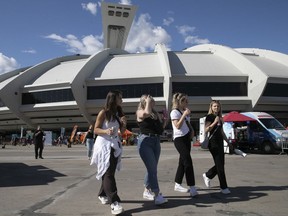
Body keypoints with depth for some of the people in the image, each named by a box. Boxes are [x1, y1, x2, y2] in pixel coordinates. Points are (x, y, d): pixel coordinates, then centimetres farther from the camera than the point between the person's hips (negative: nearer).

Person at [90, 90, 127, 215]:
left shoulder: (119, 113, 10)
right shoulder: (103, 112, -8)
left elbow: (122, 131, 14)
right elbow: (96, 130, -8)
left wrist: (124, 124, -7)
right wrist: (106, 131, -27)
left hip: (115, 145, 7)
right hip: (104, 145, -7)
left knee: (110, 172, 12)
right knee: (108, 173, -12)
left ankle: (103, 195, 31)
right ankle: (114, 202, -16)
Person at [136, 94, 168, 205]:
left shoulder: (155, 113, 14)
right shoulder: (140, 112, -5)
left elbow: (161, 128, 19)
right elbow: (147, 113, -28)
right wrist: (148, 102, -13)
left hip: (156, 141, 7)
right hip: (145, 141, -7)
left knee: (152, 168, 14)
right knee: (152, 169, -12)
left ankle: (147, 191, 30)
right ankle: (157, 196, -10)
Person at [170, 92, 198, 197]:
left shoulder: (184, 111, 15)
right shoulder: (174, 112, -10)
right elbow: (178, 126, -20)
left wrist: (191, 130, 7)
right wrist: (184, 115, -22)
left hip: (186, 138, 9)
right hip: (179, 139, -9)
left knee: (183, 162, 11)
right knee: (188, 162, -14)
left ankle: (177, 185, 21)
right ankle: (192, 187, -13)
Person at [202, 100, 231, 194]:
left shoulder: (220, 118, 16)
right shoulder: (209, 117, -7)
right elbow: (206, 130, -16)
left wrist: (228, 141, 21)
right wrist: (214, 122, -24)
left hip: (219, 142, 8)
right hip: (213, 142, -8)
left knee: (221, 163, 9)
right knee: (220, 165, -7)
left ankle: (207, 175, 30)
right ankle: (224, 187, -1)